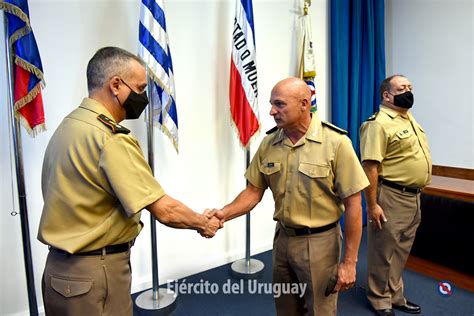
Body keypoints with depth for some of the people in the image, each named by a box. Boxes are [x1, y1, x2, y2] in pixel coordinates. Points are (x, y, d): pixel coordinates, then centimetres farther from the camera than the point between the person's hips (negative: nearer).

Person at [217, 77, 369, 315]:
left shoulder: (336, 142, -16)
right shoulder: (268, 143, -3)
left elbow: (353, 204, -13)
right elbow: (254, 191, 2)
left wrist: (349, 261, -11)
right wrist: (223, 214, -15)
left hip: (319, 241, -4)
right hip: (282, 238, 4)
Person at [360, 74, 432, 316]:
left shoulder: (410, 119, 13)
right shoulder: (379, 124, -17)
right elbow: (370, 166, -22)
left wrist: (415, 197, 20)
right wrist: (372, 204, -24)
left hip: (413, 197, 9)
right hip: (391, 198, -9)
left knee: (401, 252, 19)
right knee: (383, 252, 6)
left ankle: (395, 296, 36)